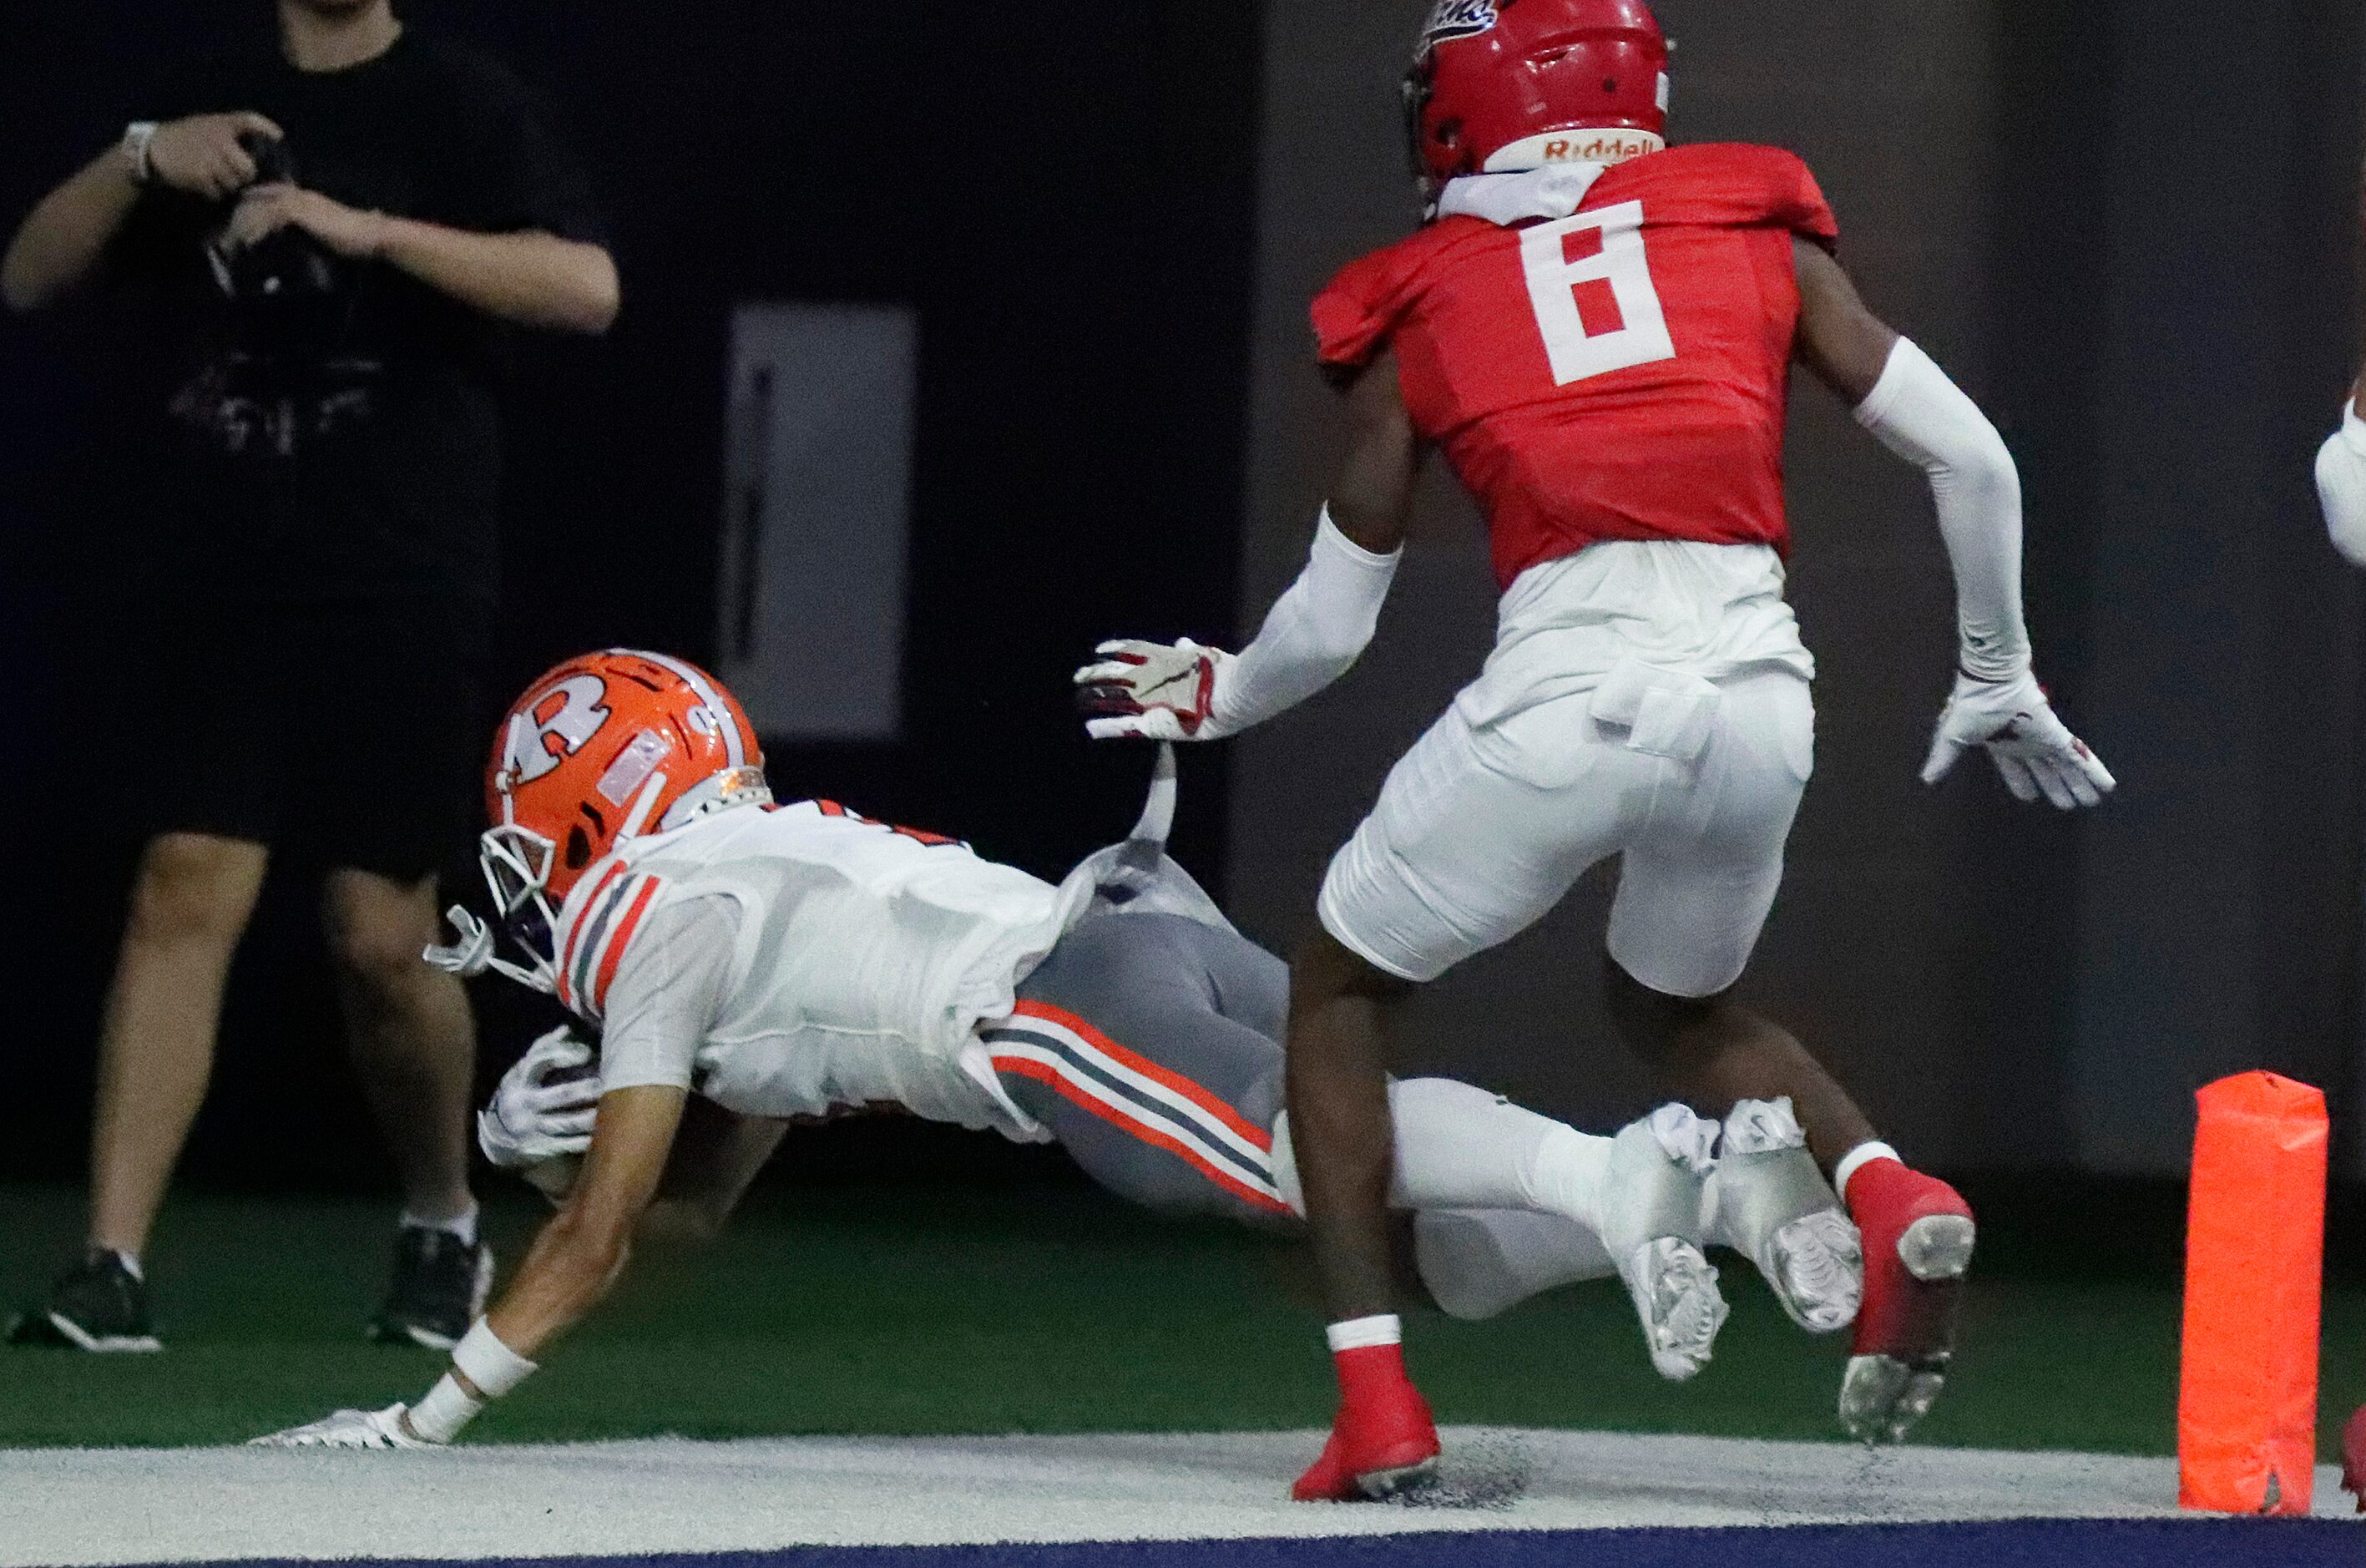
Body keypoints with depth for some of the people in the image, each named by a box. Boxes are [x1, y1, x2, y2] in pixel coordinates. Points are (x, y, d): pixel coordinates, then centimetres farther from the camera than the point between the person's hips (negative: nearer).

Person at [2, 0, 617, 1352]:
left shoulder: (466, 108, 1)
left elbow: (586, 286, -13)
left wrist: (371, 229, -21)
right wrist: (140, 163, -7)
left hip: (399, 592, -2)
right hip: (216, 583, 3)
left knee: (383, 939, -1)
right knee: (187, 887, -10)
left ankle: (444, 1226, 25)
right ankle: (114, 1267, -12)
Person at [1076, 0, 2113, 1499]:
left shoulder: (1419, 304, 14)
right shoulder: (1755, 234, 17)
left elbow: (1331, 624, 18)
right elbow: (1970, 455, 12)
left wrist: (1215, 695, 39)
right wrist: (1996, 679, 26)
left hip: (1567, 688, -3)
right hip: (1758, 687, 3)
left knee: (1340, 993, 21)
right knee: (1681, 1007, 31)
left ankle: (1378, 1411, 9)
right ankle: (1887, 1193, 2)